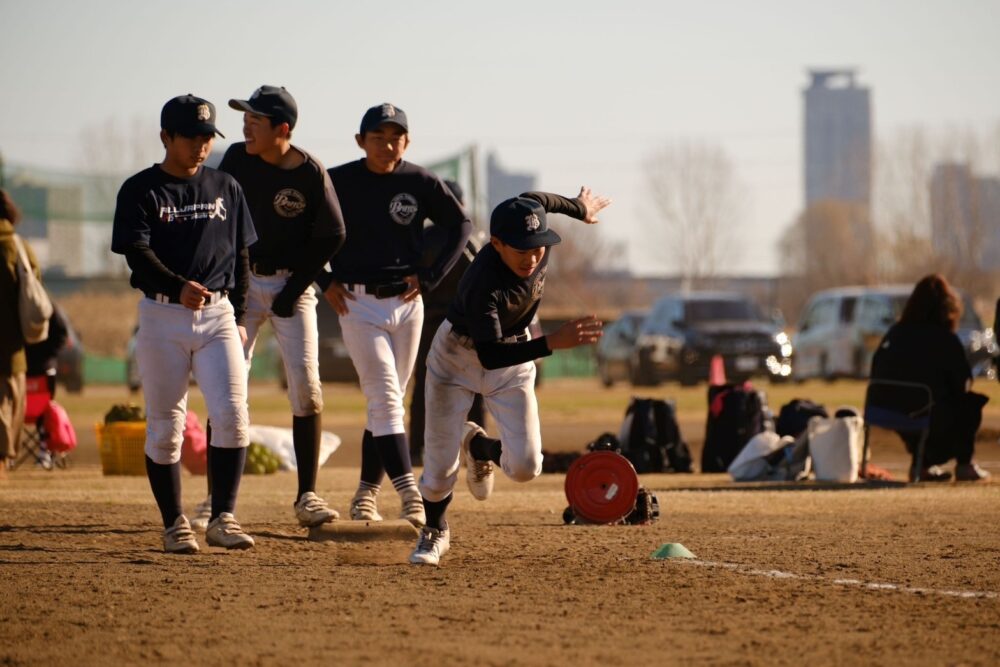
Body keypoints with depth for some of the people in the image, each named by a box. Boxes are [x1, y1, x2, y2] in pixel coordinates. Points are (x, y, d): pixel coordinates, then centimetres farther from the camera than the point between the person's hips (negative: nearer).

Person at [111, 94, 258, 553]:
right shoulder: (140, 191, -1)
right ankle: (174, 526, 11)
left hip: (217, 314, 2)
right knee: (165, 426, 1)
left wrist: (238, 318, 7)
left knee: (231, 414, -12)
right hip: (162, 315, -2)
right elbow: (137, 252, -13)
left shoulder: (226, 188, 11)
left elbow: (241, 256, 14)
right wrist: (178, 287, -28)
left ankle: (222, 519, -6)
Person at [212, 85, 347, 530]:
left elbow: (331, 236, -6)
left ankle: (307, 496, 3)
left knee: (306, 387, -5)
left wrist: (296, 288, -10)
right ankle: (215, 499, -1)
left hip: (292, 283, -1)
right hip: (241, 280, 1)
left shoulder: (310, 173, -12)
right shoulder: (237, 160, -5)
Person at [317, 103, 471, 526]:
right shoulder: (338, 182, -6)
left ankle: (366, 494, 20)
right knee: (385, 399, -12)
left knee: (387, 403, 8)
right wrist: (325, 280, -2)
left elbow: (460, 225, 9)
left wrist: (430, 278, 1)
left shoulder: (421, 183, -2)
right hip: (357, 303, -2)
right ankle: (410, 495, -19)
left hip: (407, 303, 3)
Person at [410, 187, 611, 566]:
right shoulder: (484, 285, -39)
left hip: (514, 355, 5)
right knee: (440, 465, -2)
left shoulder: (536, 236, -23)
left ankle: (480, 447, 27)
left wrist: (578, 208, 22)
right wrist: (553, 342, -56)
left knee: (524, 467, -8)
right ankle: (434, 533, 28)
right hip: (458, 355, -5)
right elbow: (489, 356, -46)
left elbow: (536, 200, 2)